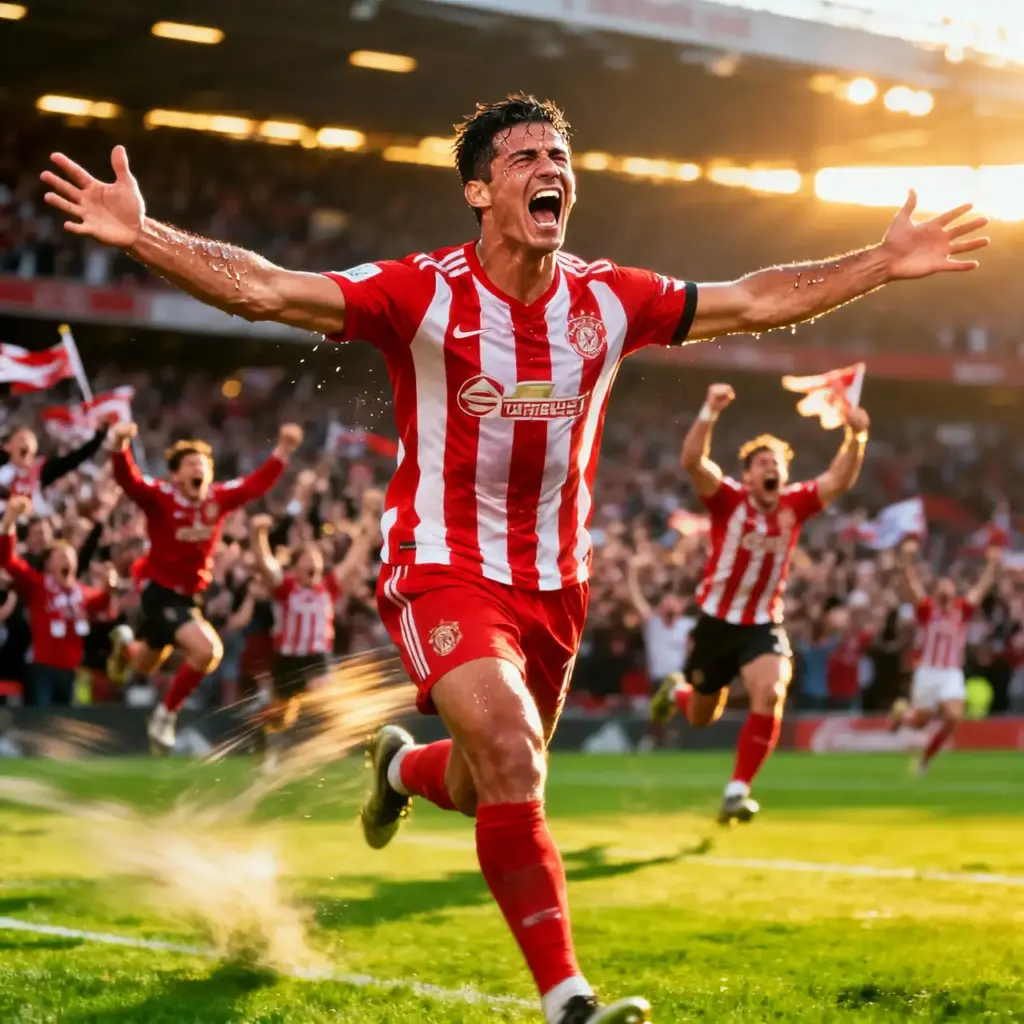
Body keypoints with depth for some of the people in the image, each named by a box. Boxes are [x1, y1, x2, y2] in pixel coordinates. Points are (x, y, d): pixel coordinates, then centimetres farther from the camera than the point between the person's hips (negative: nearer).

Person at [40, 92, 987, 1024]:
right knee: (513, 767, -24)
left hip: (554, 584, 5)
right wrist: (142, 235, -36)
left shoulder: (607, 301, -2)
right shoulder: (423, 294, -15)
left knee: (490, 794, 18)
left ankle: (403, 765, 55)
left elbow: (757, 302, 7)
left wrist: (886, 263, 6)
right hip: (445, 572, -5)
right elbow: (264, 289, -24)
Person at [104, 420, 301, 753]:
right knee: (207, 650, -27)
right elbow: (128, 480, -36)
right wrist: (121, 446, -54)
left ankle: (127, 644, 63)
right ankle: (164, 716, -5)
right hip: (159, 591, -6)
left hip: (190, 595, 6)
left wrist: (283, 450, -5)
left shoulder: (218, 498, -6)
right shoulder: (160, 496, -20)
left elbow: (257, 484, 2)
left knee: (144, 667, 24)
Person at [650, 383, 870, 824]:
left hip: (764, 625, 1)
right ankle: (676, 693, 56)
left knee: (770, 696, -27)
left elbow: (840, 480, -17)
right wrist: (710, 412, -43)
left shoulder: (794, 504, -5)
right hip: (716, 622, -1)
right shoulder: (728, 500, -14)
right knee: (700, 717, 16)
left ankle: (737, 791, -15)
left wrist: (856, 435, -33)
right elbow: (692, 461, -31)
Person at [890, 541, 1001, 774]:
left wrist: (993, 565, -3)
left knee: (954, 717, -15)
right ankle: (903, 711, 40)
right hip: (926, 672, -2)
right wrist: (907, 558, -25)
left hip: (952, 674, 2)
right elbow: (911, 583, -11)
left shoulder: (962, 610, 8)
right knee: (919, 721, 2)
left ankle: (926, 757, 7)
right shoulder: (926, 609, 0)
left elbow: (982, 587, 7)